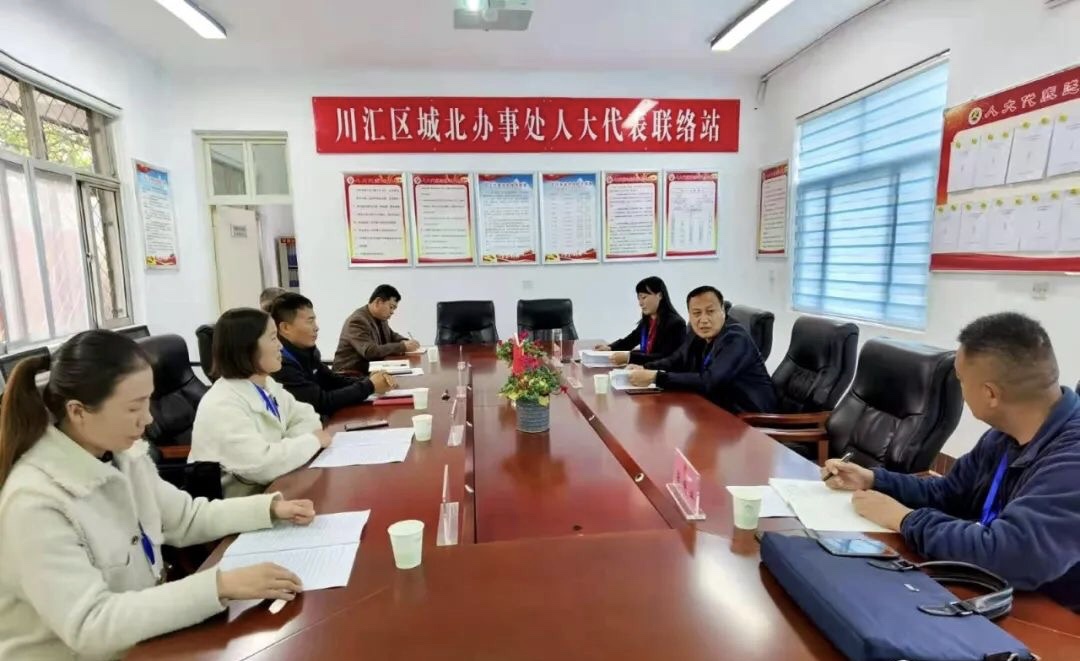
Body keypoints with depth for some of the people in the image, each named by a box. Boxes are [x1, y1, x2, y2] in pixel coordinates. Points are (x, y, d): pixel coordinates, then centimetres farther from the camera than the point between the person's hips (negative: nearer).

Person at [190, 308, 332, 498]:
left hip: (269, 489, 7)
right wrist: (313, 440, -19)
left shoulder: (267, 384, 3)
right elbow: (260, 465, -33)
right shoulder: (222, 406, -23)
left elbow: (306, 417, 6)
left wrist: (290, 445, -14)